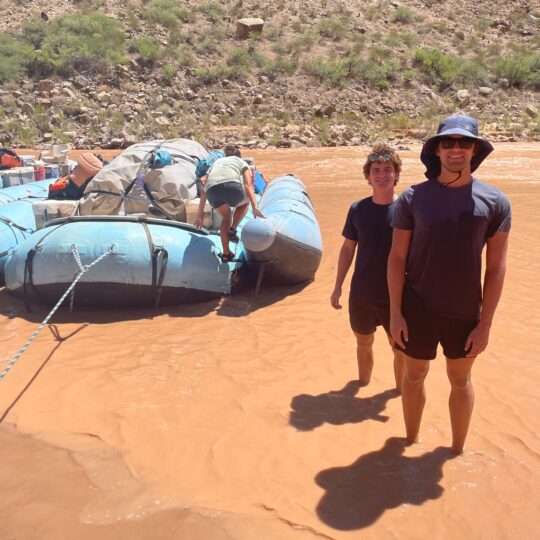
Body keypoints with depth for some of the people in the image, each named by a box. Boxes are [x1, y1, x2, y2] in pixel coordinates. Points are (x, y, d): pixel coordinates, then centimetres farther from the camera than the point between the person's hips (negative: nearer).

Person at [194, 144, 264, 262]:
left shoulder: (216, 162, 39)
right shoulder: (241, 162, 31)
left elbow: (204, 190, 33)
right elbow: (247, 185, 12)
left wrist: (200, 214, 34)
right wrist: (254, 207, 3)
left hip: (213, 190, 3)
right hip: (232, 186, -3)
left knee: (226, 217, 31)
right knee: (245, 201, 34)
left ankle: (226, 254, 26)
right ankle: (232, 230, 16)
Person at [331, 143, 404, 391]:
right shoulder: (357, 209, -3)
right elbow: (348, 248, 6)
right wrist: (338, 286, 6)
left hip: (395, 296, -2)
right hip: (361, 295, 2)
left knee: (399, 347, 12)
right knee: (364, 343, 19)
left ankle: (401, 387, 35)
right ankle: (362, 383, 41)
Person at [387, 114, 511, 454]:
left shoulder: (495, 202, -7)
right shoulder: (413, 198, -7)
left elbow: (496, 267, -4)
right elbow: (397, 258, -4)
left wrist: (485, 324, -6)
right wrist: (395, 312, -6)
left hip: (465, 312, 0)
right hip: (418, 308, 0)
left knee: (461, 380, 17)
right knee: (415, 375, 17)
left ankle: (458, 449, 39)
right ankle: (412, 440, 40)